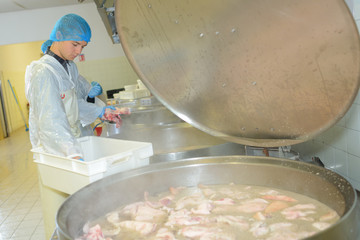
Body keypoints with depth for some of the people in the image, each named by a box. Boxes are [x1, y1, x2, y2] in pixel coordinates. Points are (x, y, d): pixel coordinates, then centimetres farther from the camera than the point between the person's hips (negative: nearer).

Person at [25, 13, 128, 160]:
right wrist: (74, 154, -39)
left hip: (78, 142, 7)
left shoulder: (70, 67, 10)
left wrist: (102, 111, -8)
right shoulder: (43, 72, -18)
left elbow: (76, 104, 9)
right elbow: (51, 121, -29)